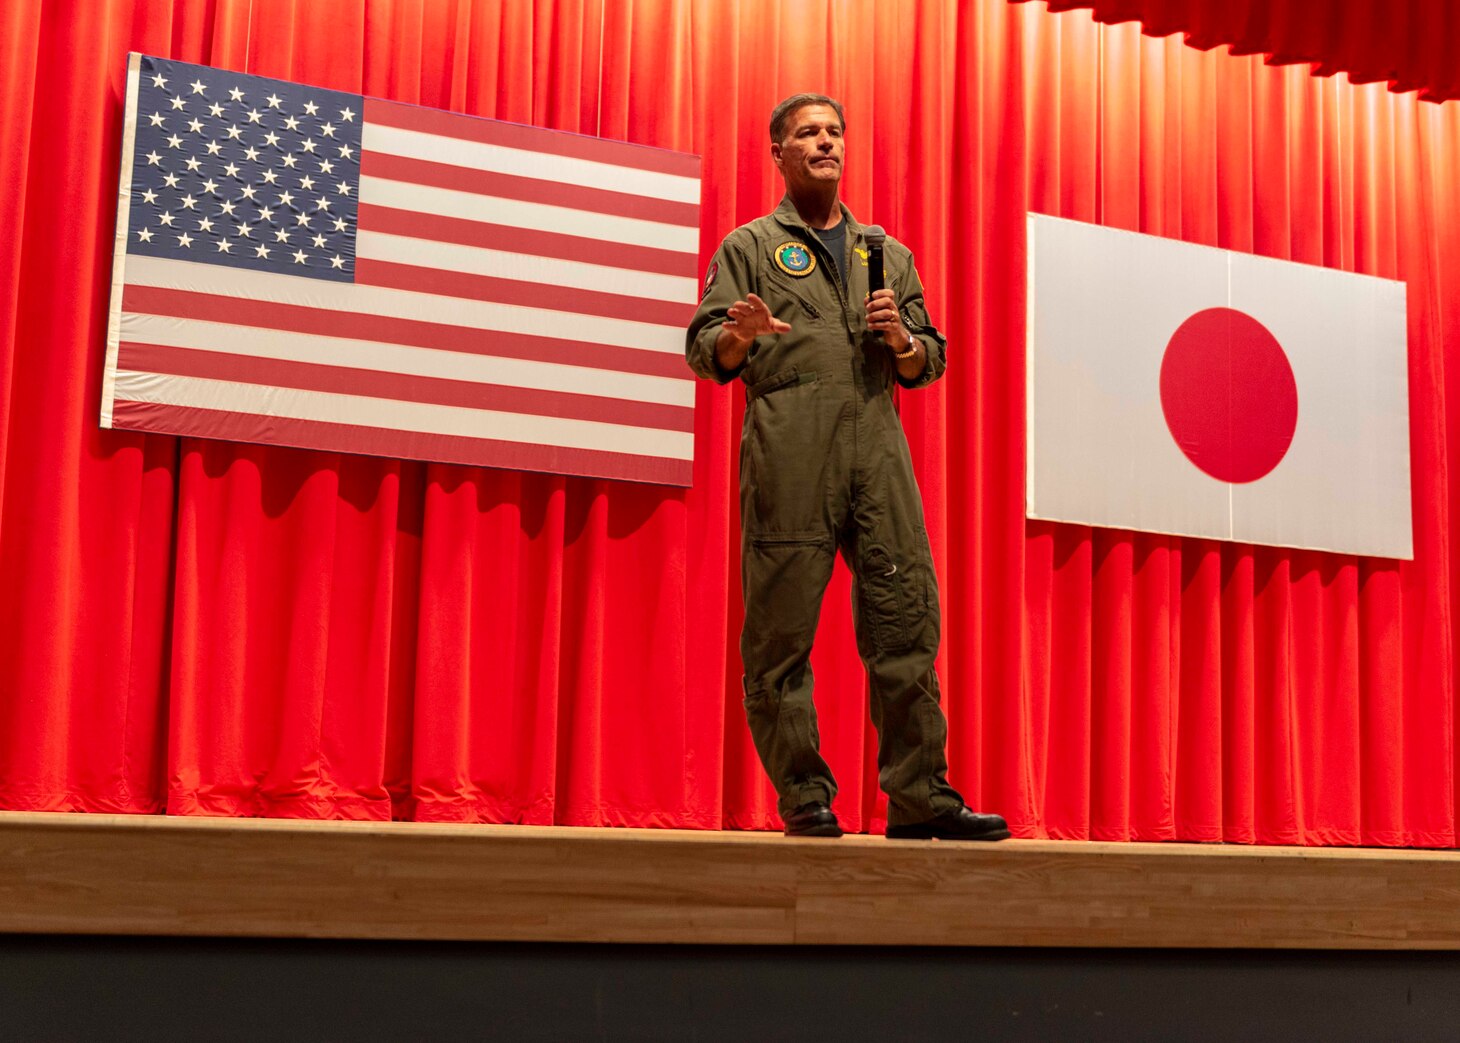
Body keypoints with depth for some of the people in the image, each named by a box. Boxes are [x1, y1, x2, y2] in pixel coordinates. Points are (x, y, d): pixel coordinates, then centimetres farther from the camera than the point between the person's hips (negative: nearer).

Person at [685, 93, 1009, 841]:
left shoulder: (887, 252, 25)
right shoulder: (749, 247, 14)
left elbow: (929, 364, 23)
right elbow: (703, 351, 5)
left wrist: (902, 340, 1)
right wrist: (740, 337, -16)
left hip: (878, 450, 3)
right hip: (787, 456, -3)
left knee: (906, 617, -5)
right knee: (781, 627, -5)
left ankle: (920, 795, -1)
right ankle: (804, 796, 3)